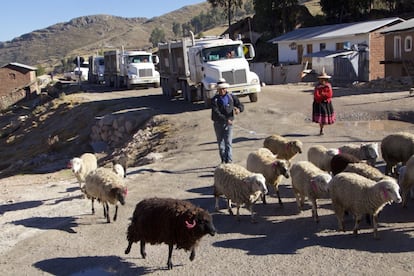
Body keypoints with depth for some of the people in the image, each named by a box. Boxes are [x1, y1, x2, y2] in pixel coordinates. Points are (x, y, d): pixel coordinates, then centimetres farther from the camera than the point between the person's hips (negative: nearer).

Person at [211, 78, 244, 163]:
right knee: (221, 144, 10)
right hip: (218, 124, 0)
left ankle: (229, 161, -10)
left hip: (229, 124, 0)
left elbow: (241, 105, 5)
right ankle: (223, 161, 25)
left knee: (228, 143, -10)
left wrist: (238, 109, -20)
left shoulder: (231, 97, 2)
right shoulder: (215, 99, -6)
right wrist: (225, 119, -29)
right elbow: (216, 113, -18)